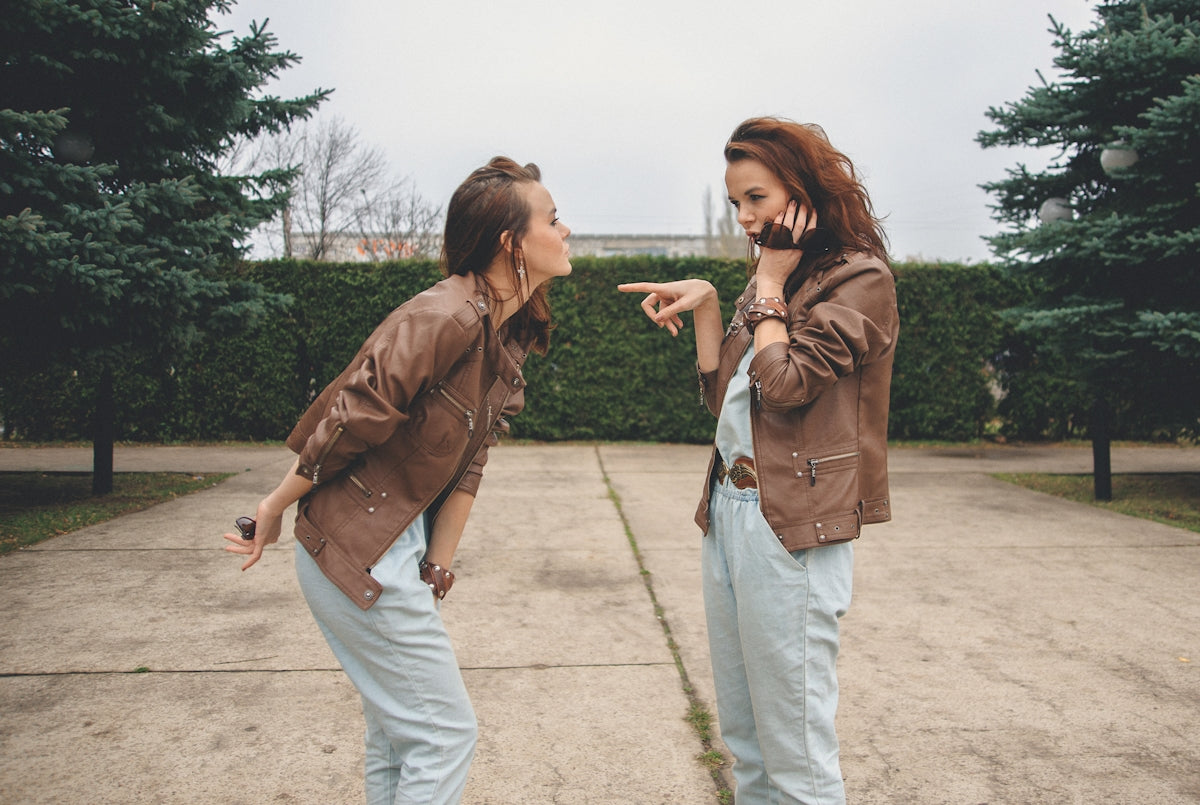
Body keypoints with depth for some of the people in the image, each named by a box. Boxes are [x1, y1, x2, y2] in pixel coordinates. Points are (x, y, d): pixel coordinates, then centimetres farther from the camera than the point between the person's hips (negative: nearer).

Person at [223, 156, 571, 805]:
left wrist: (436, 567, 1)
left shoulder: (508, 336, 6)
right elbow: (346, 422, -19)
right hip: (360, 556, -9)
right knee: (444, 732, 2)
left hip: (400, 550, 9)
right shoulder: (444, 317, -24)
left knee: (397, 730, 21)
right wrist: (274, 511, -7)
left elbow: (468, 463, 4)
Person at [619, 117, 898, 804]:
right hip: (728, 510, 8)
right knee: (745, 741, 18)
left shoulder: (860, 278, -6)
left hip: (789, 524, -8)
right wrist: (705, 304, 6)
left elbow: (785, 384, -18)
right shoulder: (775, 280, 18)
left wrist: (769, 287, -6)